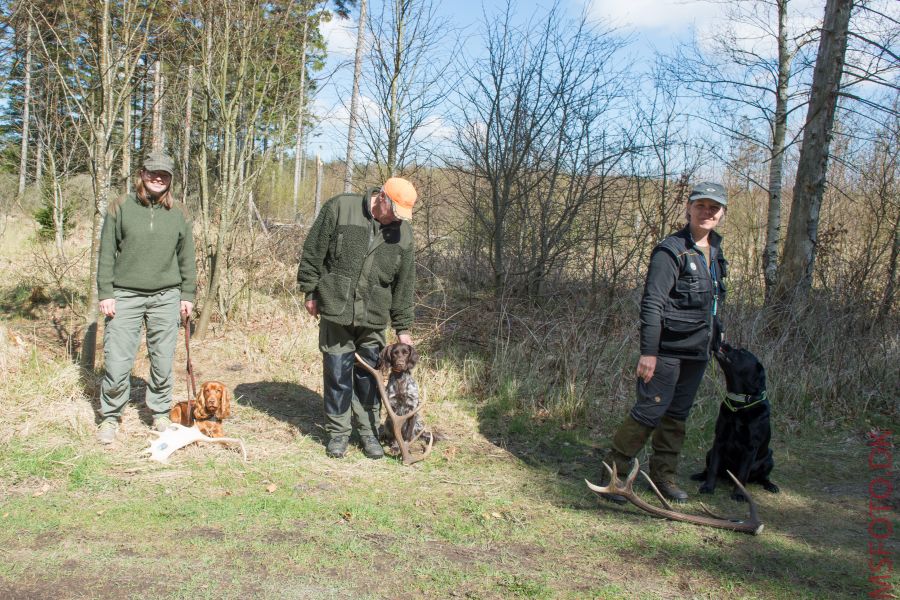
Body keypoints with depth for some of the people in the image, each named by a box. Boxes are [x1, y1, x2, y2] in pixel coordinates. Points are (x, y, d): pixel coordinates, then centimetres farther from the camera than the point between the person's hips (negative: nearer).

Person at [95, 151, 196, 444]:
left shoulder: (179, 213, 7)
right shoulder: (120, 207, 2)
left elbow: (187, 257, 11)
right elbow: (106, 253, 1)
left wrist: (188, 295, 7)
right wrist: (105, 293, -4)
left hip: (166, 298, 2)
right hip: (125, 296, -1)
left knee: (163, 361, 6)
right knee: (117, 362, -2)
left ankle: (160, 414, 22)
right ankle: (110, 417, 15)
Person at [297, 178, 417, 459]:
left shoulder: (403, 231, 1)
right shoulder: (340, 208, -8)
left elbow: (404, 284, 5)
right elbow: (313, 251, -3)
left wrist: (402, 328, 6)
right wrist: (311, 292, -3)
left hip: (374, 317, 2)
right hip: (336, 309, -2)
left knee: (369, 377, 8)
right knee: (337, 374, 4)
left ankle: (369, 431, 23)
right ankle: (338, 431, 18)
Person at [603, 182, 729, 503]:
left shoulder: (715, 251, 13)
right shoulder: (671, 250, -13)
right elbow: (652, 303, -17)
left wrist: (716, 337, 19)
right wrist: (648, 351, -20)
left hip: (697, 352, 8)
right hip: (669, 348, -8)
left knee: (677, 415, 13)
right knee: (649, 412, -6)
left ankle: (663, 475, 24)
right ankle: (611, 471, 5)